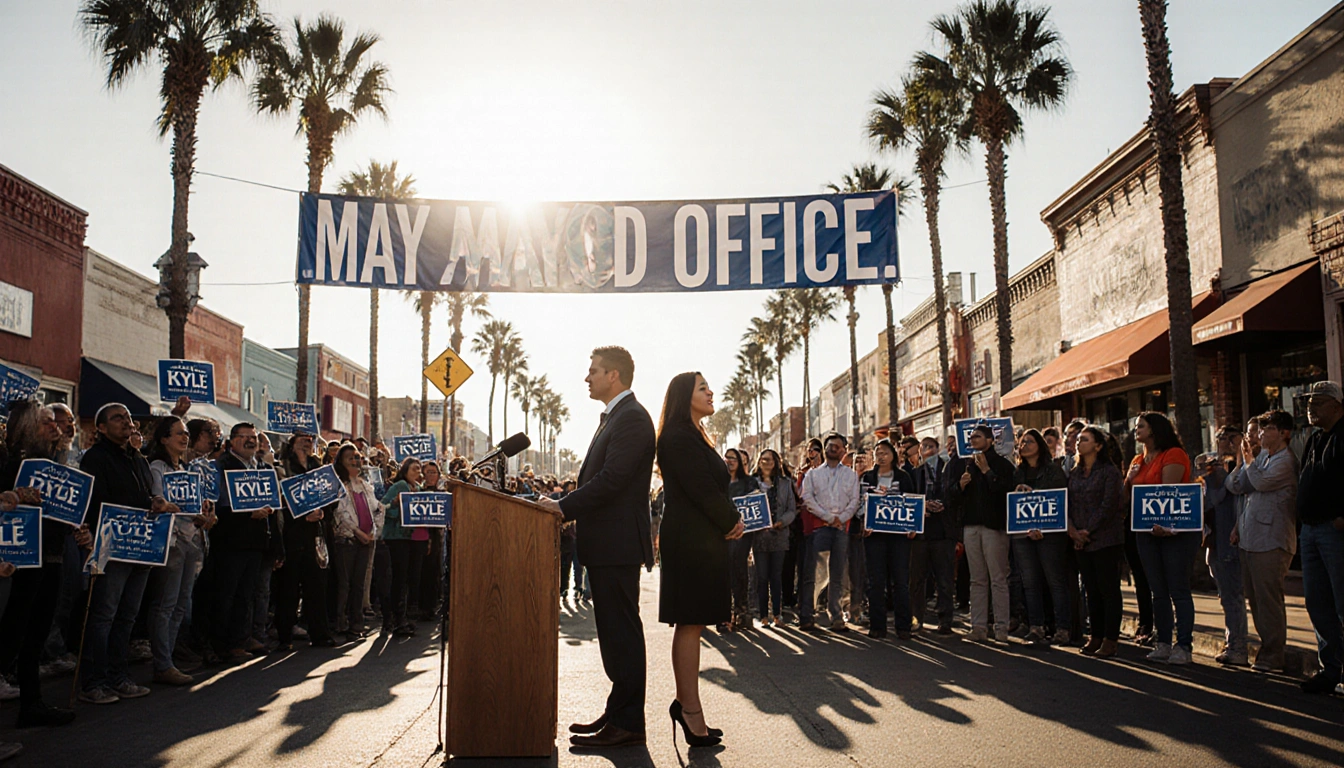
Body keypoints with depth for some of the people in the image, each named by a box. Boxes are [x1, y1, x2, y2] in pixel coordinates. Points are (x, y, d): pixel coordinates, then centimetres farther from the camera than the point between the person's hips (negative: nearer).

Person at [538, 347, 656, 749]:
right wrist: (566, 505, 9)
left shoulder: (631, 418, -14)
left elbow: (610, 480, -22)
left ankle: (627, 724, 2)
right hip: (607, 543, 11)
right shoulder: (615, 417, 19)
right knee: (614, 630, 15)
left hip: (618, 544, -11)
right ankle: (618, 713, 24)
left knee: (621, 631, -5)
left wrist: (563, 506, -16)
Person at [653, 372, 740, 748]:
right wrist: (732, 522, -6)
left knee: (691, 624, 11)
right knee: (690, 623, -7)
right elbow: (702, 490, -18)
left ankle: (685, 703, 17)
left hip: (701, 538, 10)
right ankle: (691, 712, -3)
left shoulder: (693, 436, 20)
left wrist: (730, 521, 5)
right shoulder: (679, 438, -13)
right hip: (693, 539, -10)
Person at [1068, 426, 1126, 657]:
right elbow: (1068, 503, 10)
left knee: (1109, 590, -1)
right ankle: (1096, 636, 17)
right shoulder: (1075, 473, 13)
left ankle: (1110, 639, 4)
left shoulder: (1110, 471, -7)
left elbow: (1109, 506, -13)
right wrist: (1072, 530, -5)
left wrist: (1088, 530, -13)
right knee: (1091, 590, 10)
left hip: (1106, 540, -6)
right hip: (1082, 541, 6)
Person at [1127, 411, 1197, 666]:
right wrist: (1129, 479, -4)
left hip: (1174, 529, -7)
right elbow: (1127, 494, 17)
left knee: (1178, 589, -4)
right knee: (1158, 591, 10)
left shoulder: (1174, 455, -8)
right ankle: (1163, 643, 15)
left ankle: (1184, 645, 0)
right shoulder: (1138, 461, 16)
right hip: (1147, 531, 8)